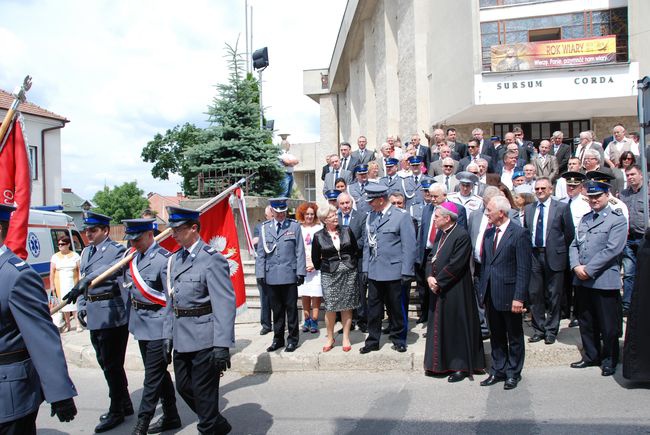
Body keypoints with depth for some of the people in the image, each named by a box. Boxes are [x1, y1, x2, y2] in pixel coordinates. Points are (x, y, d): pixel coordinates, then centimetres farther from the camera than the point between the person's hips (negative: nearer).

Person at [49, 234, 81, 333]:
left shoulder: (75, 255, 2)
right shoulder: (55, 257, 7)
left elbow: (80, 270, 1)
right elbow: (52, 272, 7)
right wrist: (52, 285, 1)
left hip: (73, 283, -2)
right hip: (60, 285, 2)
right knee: (64, 303, 4)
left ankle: (78, 324, 1)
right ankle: (67, 324, 14)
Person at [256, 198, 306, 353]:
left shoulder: (294, 226, 2)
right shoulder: (265, 227, 7)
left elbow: (300, 251, 0)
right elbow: (261, 253, 8)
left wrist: (300, 272, -5)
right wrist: (260, 273, 3)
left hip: (289, 275, -2)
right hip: (271, 276, 2)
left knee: (291, 309, 6)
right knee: (277, 309, 12)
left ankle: (293, 339, 18)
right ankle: (278, 339, 24)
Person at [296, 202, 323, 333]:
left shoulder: (319, 228, 2)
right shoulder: (299, 228, 8)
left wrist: (315, 264, -9)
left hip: (316, 267, -2)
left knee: (316, 295, -3)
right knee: (304, 295, 4)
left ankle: (314, 322, 2)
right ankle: (306, 321, 12)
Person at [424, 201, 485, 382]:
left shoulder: (461, 235, -17)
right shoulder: (442, 234, 10)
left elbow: (455, 265, -21)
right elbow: (431, 257, 11)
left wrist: (438, 281, -15)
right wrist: (430, 277, -6)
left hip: (454, 291, -8)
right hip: (438, 289, 8)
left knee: (457, 327, 2)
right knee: (440, 326, 15)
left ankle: (461, 366, 15)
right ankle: (443, 364, 27)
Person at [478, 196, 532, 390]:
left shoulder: (520, 233, -12)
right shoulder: (488, 233, 9)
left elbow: (524, 269, -14)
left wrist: (519, 297, -17)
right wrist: (483, 291, 10)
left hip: (509, 295, -6)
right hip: (491, 295, 6)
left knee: (514, 337, 11)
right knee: (496, 336, 16)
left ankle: (513, 373, 25)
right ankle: (498, 371, 28)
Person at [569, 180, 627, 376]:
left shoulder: (617, 219, -6)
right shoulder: (585, 218, 15)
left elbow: (612, 249, -15)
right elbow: (574, 245, 12)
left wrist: (588, 269, -16)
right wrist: (576, 266, -6)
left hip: (605, 281, -6)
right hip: (582, 280, 6)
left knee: (608, 325, 4)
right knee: (586, 322, 15)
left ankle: (609, 360, 21)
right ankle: (591, 356, 30)